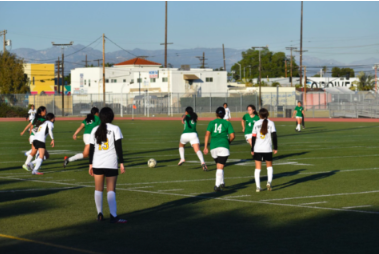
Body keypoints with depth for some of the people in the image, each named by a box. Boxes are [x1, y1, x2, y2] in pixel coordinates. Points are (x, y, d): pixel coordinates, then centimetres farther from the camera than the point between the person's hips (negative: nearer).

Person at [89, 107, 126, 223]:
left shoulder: (95, 130, 8)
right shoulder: (115, 129, -2)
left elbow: (91, 148, 9)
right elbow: (119, 147, -7)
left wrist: (90, 164, 14)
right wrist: (121, 163, -5)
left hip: (97, 164, 3)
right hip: (111, 164, -3)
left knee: (98, 189, 12)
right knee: (111, 190, -5)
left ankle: (100, 214, 12)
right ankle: (114, 216, -14)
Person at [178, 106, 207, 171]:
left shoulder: (186, 116, 12)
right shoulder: (195, 116, 21)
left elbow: (184, 116, -12)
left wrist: (182, 120, -34)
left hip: (185, 134, -1)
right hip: (194, 134, 1)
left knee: (181, 145, 31)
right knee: (198, 150, -13)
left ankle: (182, 158, 15)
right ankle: (203, 162, -38)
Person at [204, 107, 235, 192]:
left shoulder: (212, 123, 10)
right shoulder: (227, 123, 6)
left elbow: (207, 134, -1)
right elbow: (232, 136, -1)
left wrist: (205, 147, -3)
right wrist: (228, 142, 19)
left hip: (213, 147, 3)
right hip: (223, 146, -3)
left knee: (219, 165, 21)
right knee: (220, 167, -6)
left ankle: (221, 183, 28)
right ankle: (217, 185, -18)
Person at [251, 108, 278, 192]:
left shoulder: (256, 124, 3)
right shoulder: (271, 123, -1)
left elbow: (253, 137, 2)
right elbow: (274, 136, -6)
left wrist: (252, 150, 8)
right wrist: (275, 148, 0)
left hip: (257, 149, 0)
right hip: (267, 149, 0)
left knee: (258, 168, 4)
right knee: (269, 166, 18)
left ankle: (258, 186, -3)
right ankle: (269, 181, -3)